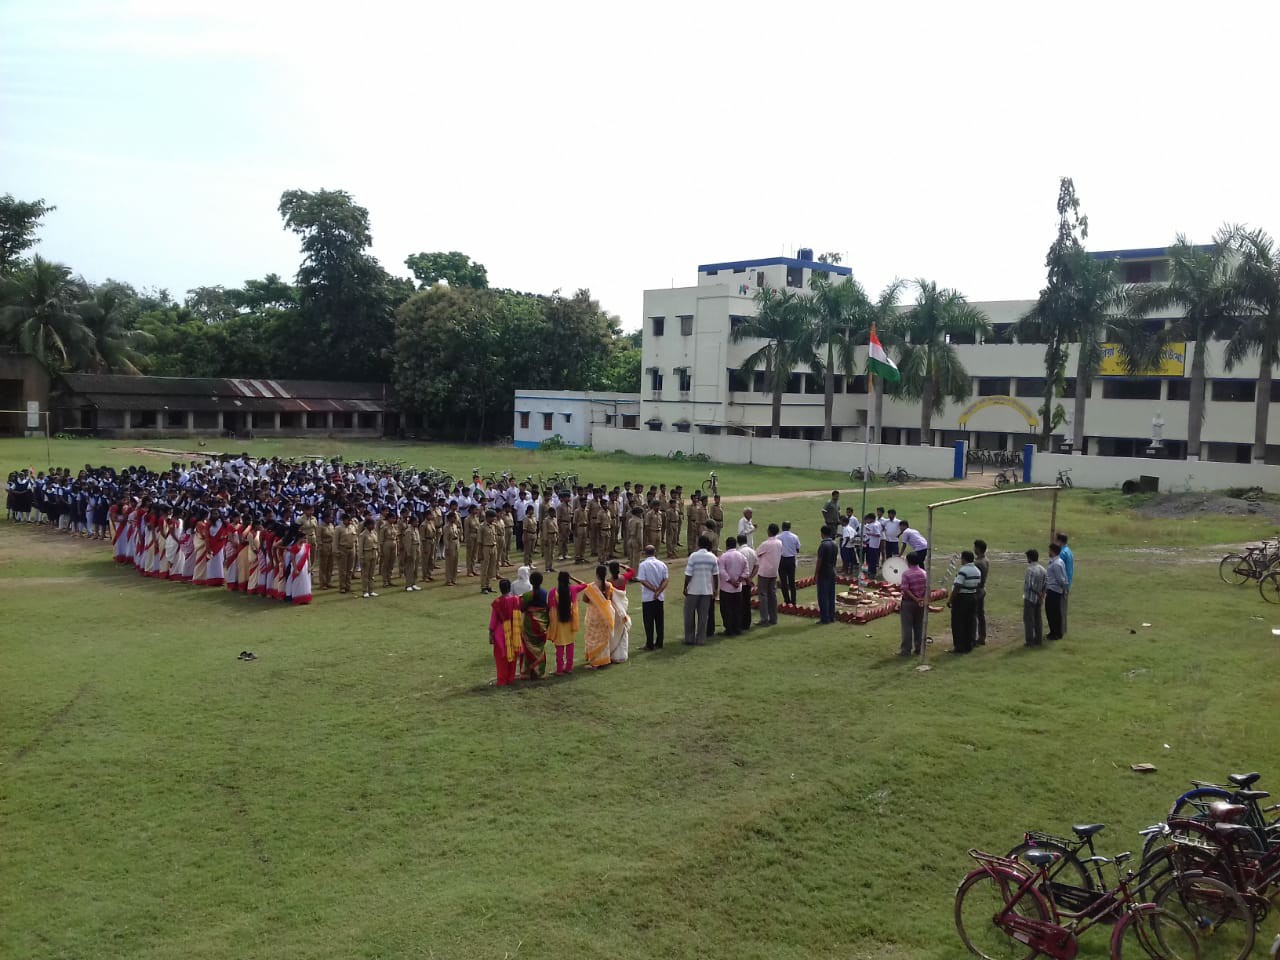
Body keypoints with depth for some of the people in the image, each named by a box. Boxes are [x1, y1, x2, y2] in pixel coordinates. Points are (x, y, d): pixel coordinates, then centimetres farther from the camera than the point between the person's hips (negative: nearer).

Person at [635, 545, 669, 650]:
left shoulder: (643, 565, -8)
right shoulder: (662, 564, 4)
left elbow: (642, 581, -15)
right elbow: (666, 580, -4)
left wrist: (654, 590, -13)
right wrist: (658, 591, -12)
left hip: (648, 598, -4)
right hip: (660, 598, 4)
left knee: (649, 622, 2)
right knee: (660, 621, 10)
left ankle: (650, 644, 3)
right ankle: (659, 644, 14)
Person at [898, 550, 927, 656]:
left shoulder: (906, 573, -14)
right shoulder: (924, 573, 2)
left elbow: (905, 589, -18)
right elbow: (927, 588, -2)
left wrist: (915, 599, -15)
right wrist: (924, 599, -5)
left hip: (908, 602, -5)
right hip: (920, 603, 5)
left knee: (907, 627, 0)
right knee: (919, 627, 12)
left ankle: (906, 650, 2)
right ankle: (918, 649, 16)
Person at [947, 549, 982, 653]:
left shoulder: (963, 571, -19)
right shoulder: (977, 571, 8)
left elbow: (957, 587, -21)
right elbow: (978, 585, 12)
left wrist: (950, 600, -15)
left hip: (961, 598, -8)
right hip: (973, 597, 8)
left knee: (958, 624, 0)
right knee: (969, 623, 14)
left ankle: (959, 646, 2)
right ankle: (968, 645, 19)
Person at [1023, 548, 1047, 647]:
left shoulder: (1030, 569, -18)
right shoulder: (1042, 569, 5)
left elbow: (1029, 585, -22)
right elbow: (1045, 585, 5)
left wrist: (1038, 594, -8)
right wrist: (1042, 596, 5)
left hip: (1030, 597, -7)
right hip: (1039, 599, 7)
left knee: (1028, 620, 0)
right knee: (1038, 619, 13)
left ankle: (1029, 641, 2)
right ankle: (1039, 639, 18)